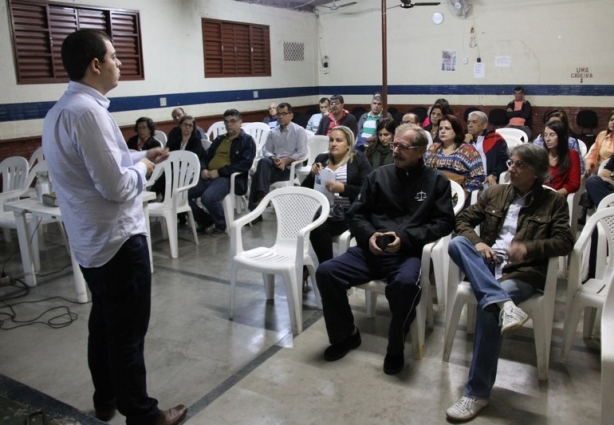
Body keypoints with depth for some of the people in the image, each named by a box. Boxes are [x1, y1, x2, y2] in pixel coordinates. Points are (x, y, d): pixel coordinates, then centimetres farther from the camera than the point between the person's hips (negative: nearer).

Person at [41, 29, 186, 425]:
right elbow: (116, 187, -24)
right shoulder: (88, 111, -23)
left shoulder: (61, 109, 9)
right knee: (128, 334, 4)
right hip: (118, 240, -10)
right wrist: (143, 167, -6)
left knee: (104, 325, 22)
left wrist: (139, 156, 7)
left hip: (93, 240, 10)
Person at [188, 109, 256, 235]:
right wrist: (203, 169, 0)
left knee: (208, 197, -34)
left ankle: (221, 225, -5)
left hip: (228, 178, -7)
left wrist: (219, 172, -16)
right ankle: (205, 221, 6)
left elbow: (245, 164, -11)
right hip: (208, 176, 7)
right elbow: (206, 156, 26)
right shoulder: (219, 139, 24)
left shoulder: (247, 140, 3)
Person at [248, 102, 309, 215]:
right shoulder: (273, 132, 15)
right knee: (263, 162, -32)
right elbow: (266, 150, 11)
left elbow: (301, 153, -8)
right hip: (274, 165, 4)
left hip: (291, 167, -4)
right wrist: (273, 158, -11)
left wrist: (285, 161, -17)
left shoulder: (299, 131, 1)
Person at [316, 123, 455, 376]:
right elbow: (356, 214, 13)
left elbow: (444, 222, -1)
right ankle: (346, 335, 5)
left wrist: (405, 238, -14)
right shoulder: (379, 175, 13)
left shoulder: (437, 181, 7)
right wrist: (369, 235, -9)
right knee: (326, 272, -18)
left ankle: (395, 349, -11)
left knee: (406, 282, -37)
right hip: (372, 250, 4)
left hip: (410, 252, -3)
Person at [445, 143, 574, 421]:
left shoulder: (554, 202, 9)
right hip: (485, 264, 4)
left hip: (523, 270, -4)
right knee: (456, 244, -28)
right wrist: (476, 242, -10)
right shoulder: (494, 193, 17)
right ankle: (503, 303, -45)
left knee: (488, 309, -33)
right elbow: (463, 219, 12)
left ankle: (477, 392, -24)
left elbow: (566, 242, -1)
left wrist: (529, 248, -19)